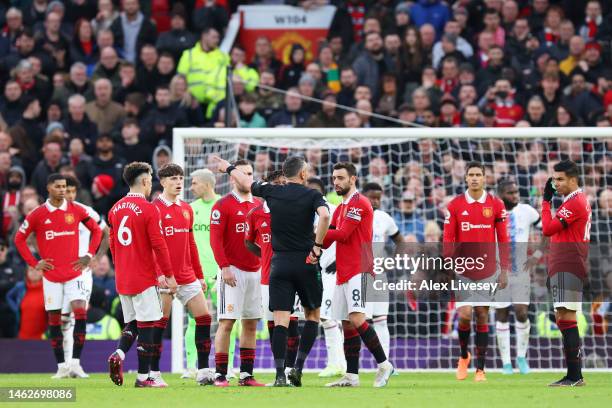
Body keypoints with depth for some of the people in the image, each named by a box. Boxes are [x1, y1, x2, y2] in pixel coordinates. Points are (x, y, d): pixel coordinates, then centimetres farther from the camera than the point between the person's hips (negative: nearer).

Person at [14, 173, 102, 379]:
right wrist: (34, 263, -1)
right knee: (54, 319, 3)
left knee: (80, 310, -16)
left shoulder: (76, 211, 2)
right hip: (51, 275, 0)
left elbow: (96, 230, 14)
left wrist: (88, 256, 3)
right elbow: (19, 239, 6)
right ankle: (61, 366, 10)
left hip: (74, 273, 0)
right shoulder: (38, 214, -2)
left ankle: (75, 362, -14)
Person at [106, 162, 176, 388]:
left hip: (122, 278, 7)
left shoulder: (115, 209, 8)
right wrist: (169, 275, -6)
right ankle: (143, 376, 0)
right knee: (146, 325, -1)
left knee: (131, 323, 16)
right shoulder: (149, 210, -12)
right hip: (144, 278, -7)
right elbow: (158, 244, -13)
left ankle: (118, 354, -9)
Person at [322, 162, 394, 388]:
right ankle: (351, 376, 7)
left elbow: (342, 234, -16)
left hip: (358, 271, -9)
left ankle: (383, 364, -11)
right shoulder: (340, 208, 21)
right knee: (347, 325, 6)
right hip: (342, 274, 9)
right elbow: (326, 241, 18)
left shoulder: (359, 204, -8)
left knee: (356, 318, -18)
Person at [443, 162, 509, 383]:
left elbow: (503, 239, 3)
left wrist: (504, 270, -1)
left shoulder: (496, 205, 1)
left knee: (482, 316, 2)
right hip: (462, 271, -1)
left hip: (487, 270, 1)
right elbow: (448, 240, 1)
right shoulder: (455, 205, 0)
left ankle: (480, 369, 7)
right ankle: (464, 356, 16)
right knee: (464, 315, -10)